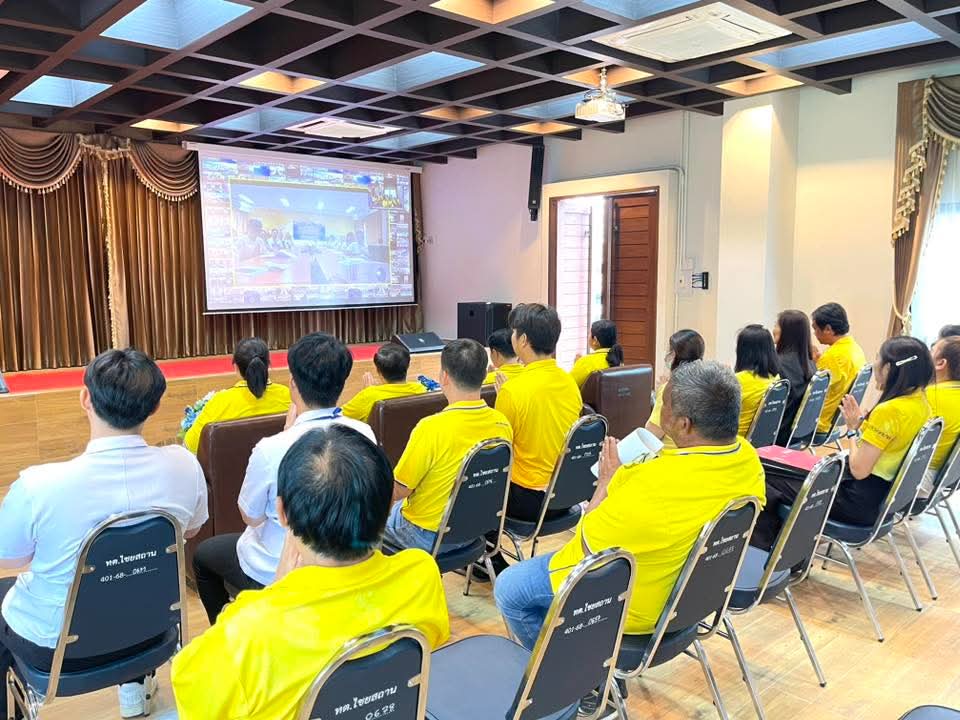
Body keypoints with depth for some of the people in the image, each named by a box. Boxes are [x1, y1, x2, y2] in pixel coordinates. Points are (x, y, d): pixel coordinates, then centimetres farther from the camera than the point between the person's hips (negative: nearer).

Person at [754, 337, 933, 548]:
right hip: (884, 496, 10)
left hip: (860, 503, -10)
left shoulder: (889, 411, -25)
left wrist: (855, 428, -10)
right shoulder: (921, 402, 3)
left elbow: (858, 470, -23)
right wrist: (862, 423, 4)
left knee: (766, 485, -2)